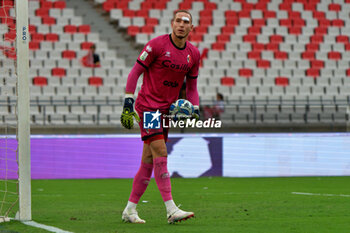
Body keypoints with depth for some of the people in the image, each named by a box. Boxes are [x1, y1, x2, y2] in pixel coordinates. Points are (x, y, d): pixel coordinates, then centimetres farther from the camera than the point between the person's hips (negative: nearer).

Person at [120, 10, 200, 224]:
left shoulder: (193, 54, 6)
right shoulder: (157, 45, -11)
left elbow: (191, 86, 17)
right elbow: (135, 73, -7)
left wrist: (195, 109, 3)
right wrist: (128, 103, -12)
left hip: (167, 109, 6)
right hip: (147, 106, -6)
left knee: (149, 160, 7)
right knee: (160, 152, -15)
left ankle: (130, 210, 15)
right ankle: (171, 210, -19)